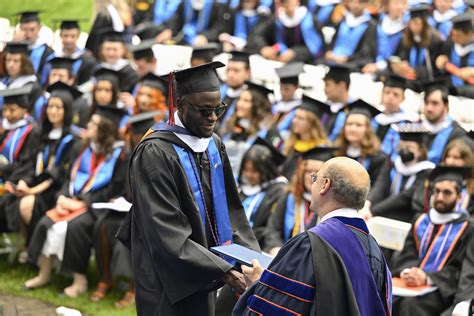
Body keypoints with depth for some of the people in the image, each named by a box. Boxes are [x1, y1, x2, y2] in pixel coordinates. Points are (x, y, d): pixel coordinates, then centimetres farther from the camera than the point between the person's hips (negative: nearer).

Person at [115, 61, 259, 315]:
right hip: (169, 287, -7)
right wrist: (224, 272, -28)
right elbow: (168, 235, -23)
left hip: (203, 281, 7)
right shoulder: (155, 154, -18)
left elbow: (229, 209, 10)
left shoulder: (214, 145, 6)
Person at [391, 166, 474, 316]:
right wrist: (406, 272, -12)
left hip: (441, 289, -4)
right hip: (411, 282, 4)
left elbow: (458, 271, -5)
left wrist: (427, 278, -20)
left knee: (411, 304, -33)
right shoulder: (420, 222, 18)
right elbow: (406, 255, 11)